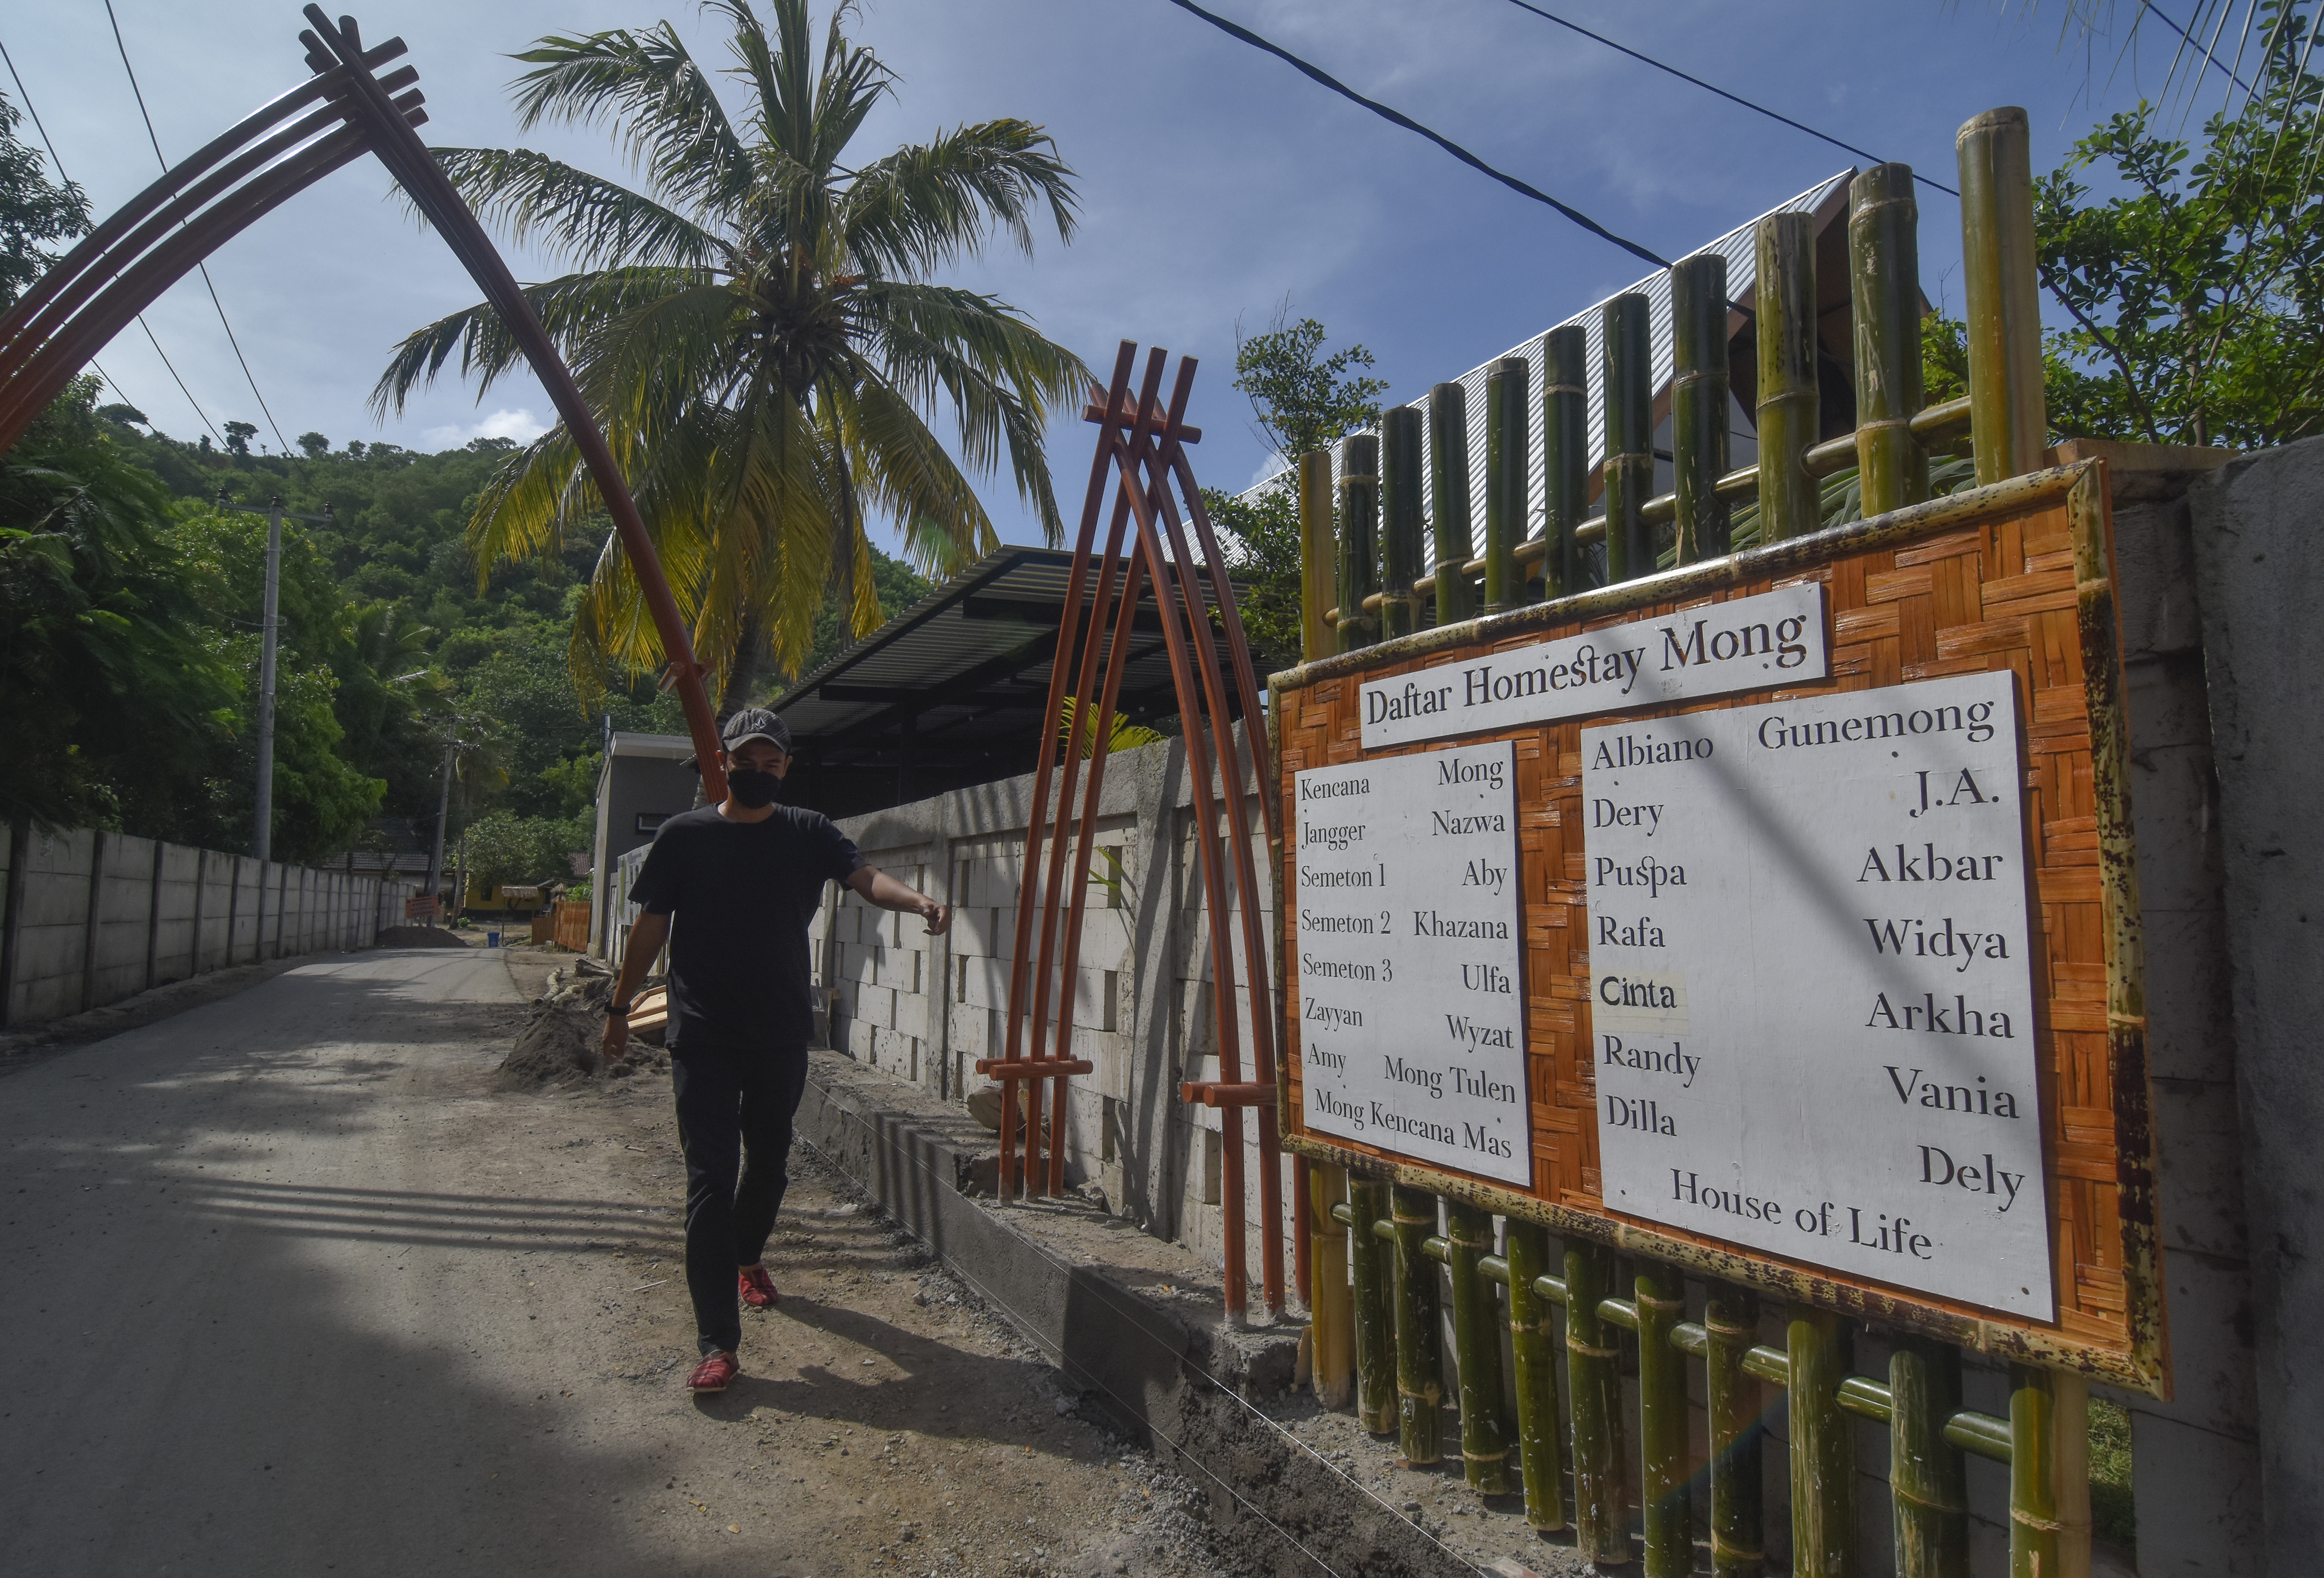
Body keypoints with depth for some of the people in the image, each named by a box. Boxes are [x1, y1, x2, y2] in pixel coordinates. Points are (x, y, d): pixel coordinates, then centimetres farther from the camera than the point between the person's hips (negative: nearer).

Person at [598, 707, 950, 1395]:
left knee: (768, 1161, 18)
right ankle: (719, 1343, -3)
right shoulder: (684, 835, 0)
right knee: (711, 1178, -5)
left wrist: (919, 901, -34)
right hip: (704, 1038, -2)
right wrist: (619, 1007, 8)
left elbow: (866, 876, -14)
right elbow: (652, 925, 6)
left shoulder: (809, 834, 2)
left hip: (782, 1035, 2)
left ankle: (747, 1256, 48)